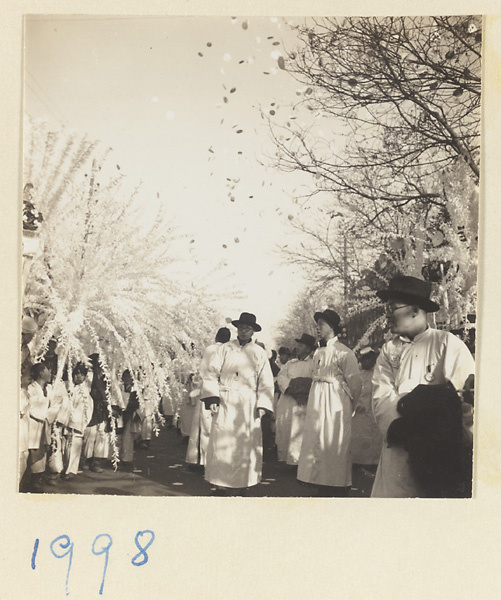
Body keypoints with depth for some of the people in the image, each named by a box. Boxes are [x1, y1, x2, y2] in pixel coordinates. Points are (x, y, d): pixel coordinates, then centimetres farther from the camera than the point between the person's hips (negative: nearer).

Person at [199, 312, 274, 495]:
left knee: (246, 444, 2)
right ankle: (222, 482, 8)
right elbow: (210, 372, 0)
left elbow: (266, 382, 8)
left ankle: (241, 483, 11)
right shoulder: (225, 348, 5)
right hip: (225, 403, -1)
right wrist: (212, 397, -11)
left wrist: (262, 405, -4)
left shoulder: (260, 353, 10)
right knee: (223, 442, -2)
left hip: (249, 405, 1)